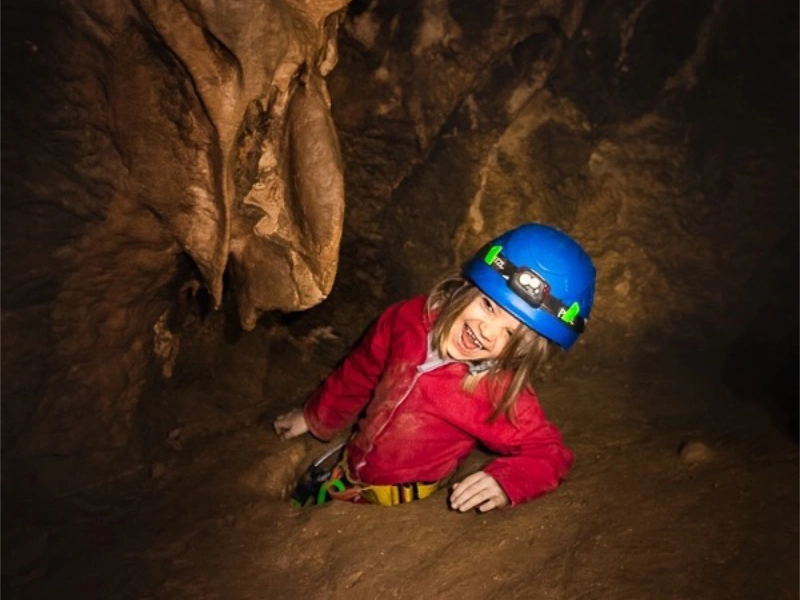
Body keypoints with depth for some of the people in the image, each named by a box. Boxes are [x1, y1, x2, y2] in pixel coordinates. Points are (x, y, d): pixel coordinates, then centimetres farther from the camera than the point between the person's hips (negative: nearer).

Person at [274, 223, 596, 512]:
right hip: (347, 469, 5)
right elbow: (358, 374, 1)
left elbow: (548, 452, -18)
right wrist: (313, 417, 17)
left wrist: (504, 482, -40)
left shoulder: (503, 395, -29)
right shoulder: (410, 318, -16)